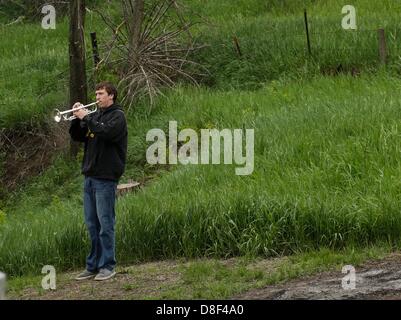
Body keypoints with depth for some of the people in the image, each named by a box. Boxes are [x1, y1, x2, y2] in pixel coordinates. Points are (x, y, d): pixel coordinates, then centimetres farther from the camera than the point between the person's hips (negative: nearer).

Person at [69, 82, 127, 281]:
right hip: (90, 175, 7)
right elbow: (77, 137, 15)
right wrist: (77, 118, -1)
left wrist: (86, 118, -15)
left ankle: (107, 266, -1)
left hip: (106, 178, -7)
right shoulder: (95, 115, 16)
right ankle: (93, 266, 13)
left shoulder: (117, 116, -4)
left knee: (105, 223, -5)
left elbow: (106, 132, -22)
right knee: (92, 224, 9)